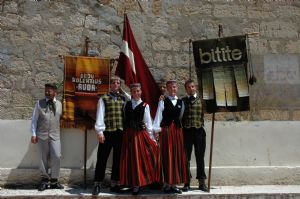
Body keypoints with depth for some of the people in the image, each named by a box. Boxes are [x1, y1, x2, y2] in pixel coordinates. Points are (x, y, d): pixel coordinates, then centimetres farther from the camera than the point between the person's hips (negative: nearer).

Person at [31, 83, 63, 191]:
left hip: (55, 135, 1)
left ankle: (54, 180, 10)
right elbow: (34, 119, 4)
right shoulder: (39, 103, 4)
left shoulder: (59, 104, 7)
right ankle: (45, 179, 20)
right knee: (43, 158, 6)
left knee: (56, 157, -5)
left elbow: (60, 118, 12)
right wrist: (33, 134, -1)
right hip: (42, 135, 0)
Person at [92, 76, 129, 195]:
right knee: (102, 159, 1)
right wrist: (100, 131, -12)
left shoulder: (124, 98, 12)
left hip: (121, 132, 3)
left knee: (118, 159, 9)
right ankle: (97, 184, 10)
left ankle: (115, 184, 20)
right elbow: (100, 115, -3)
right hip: (107, 132, -3)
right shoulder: (104, 99, 4)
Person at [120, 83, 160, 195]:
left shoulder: (145, 106, 0)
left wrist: (151, 137, -1)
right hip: (128, 134, 3)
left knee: (139, 158, -1)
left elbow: (148, 122, 1)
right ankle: (133, 183, 16)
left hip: (140, 134, -3)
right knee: (130, 159, 5)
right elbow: (124, 119, 10)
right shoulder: (126, 104, 9)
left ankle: (137, 184, 7)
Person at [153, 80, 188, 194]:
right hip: (166, 131, -3)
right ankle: (167, 184, 7)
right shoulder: (163, 102, 1)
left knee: (177, 157, 5)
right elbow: (158, 117, -4)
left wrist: (181, 127, -1)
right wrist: (156, 130, -13)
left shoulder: (181, 102, 11)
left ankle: (174, 184, 14)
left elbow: (182, 117, 8)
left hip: (177, 131, 4)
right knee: (167, 157, -1)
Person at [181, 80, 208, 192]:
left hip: (199, 131, 0)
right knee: (186, 157, 4)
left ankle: (201, 182, 15)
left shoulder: (201, 100, 6)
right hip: (186, 131, 0)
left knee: (200, 157, 6)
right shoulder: (183, 101, 7)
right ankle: (187, 182, 13)